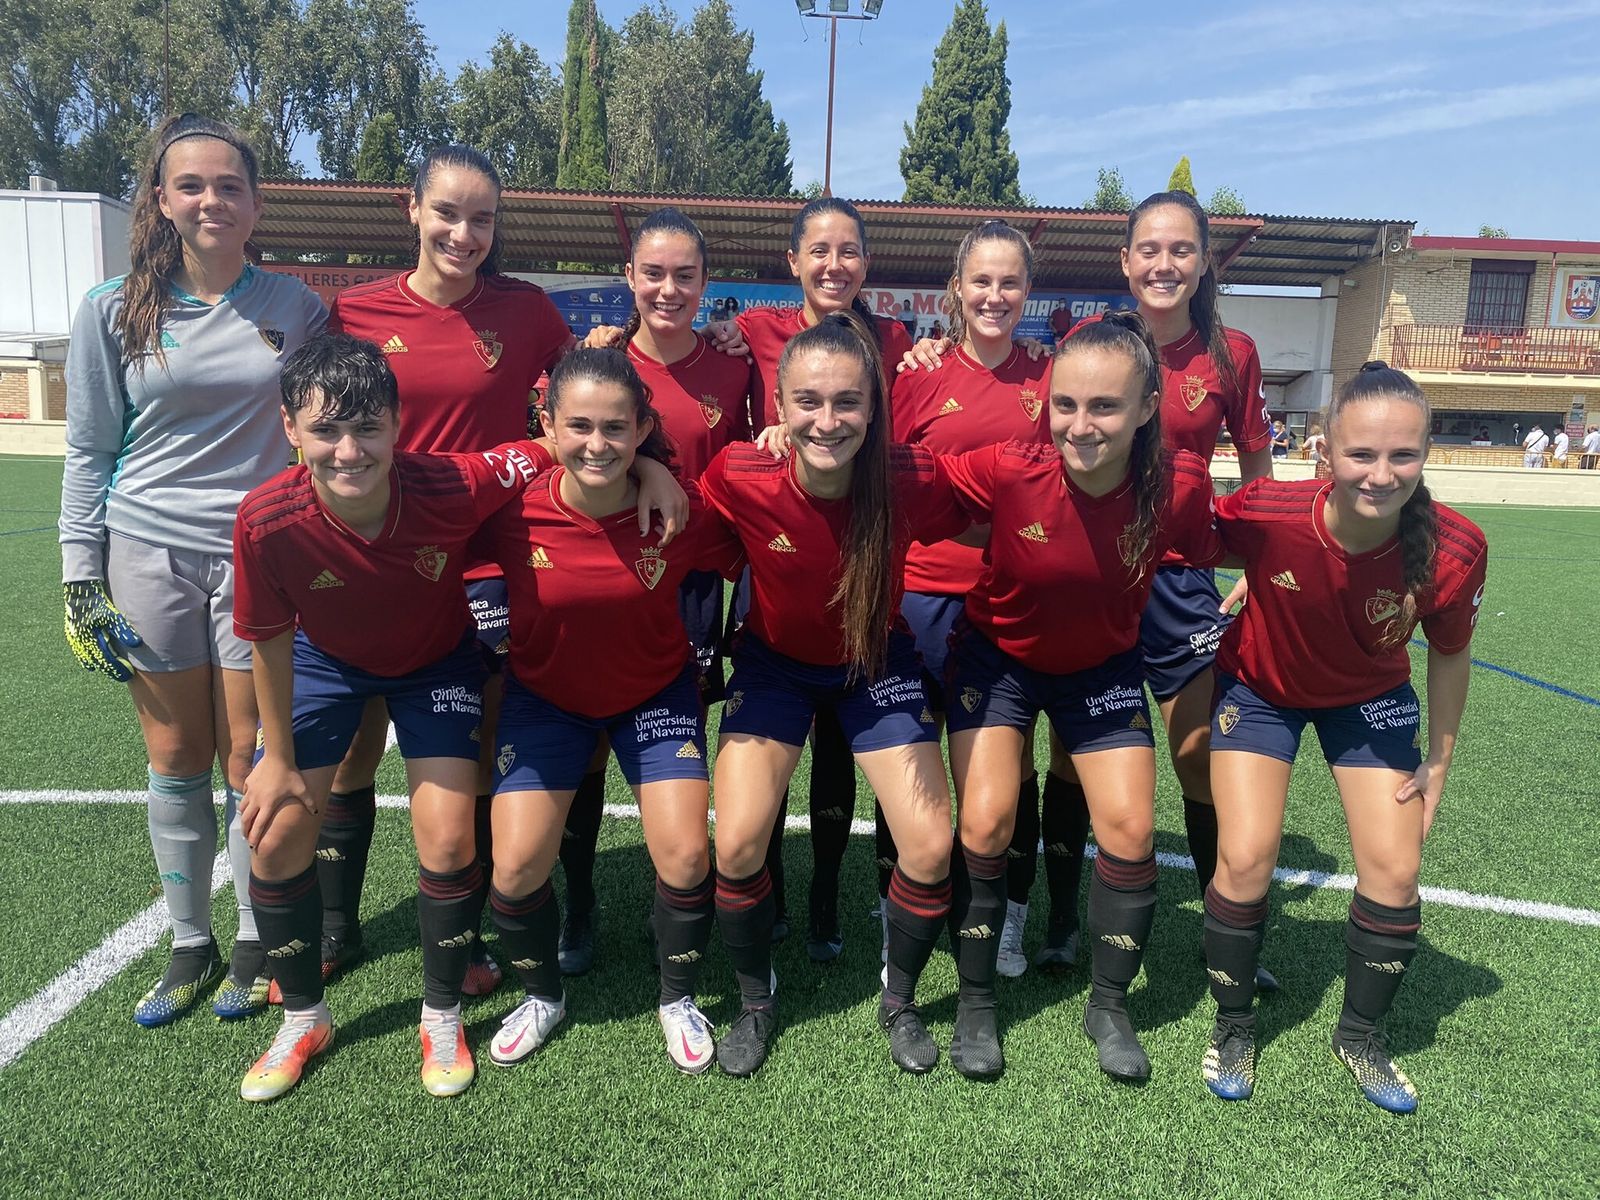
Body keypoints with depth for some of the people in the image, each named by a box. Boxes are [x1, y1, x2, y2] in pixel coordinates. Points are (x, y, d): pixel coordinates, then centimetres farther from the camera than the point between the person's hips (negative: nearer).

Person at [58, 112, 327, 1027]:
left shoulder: (297, 308, 2)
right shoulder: (114, 313, 2)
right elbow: (90, 454, 7)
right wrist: (82, 576, 2)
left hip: (263, 557, -1)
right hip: (149, 557, 1)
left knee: (253, 762, 2)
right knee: (177, 761, 7)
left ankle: (257, 945, 20)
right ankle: (190, 946, 23)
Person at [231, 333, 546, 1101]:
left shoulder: (454, 488, -37)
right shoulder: (268, 519, -32)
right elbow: (269, 640, -15)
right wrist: (278, 757, -5)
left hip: (439, 661, -1)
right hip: (325, 660, 2)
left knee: (448, 840, -8)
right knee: (276, 833, -2)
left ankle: (443, 1019, 18)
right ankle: (302, 1020, 24)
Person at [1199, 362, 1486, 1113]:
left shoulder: (1454, 550, -28)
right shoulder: (1263, 515, -36)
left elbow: (1448, 654, -8)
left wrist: (1438, 763, 0)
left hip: (1369, 698, 2)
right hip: (1260, 688, -2)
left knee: (1395, 872, -1)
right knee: (1246, 860, -10)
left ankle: (1360, 1036, 27)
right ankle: (1233, 1026, 18)